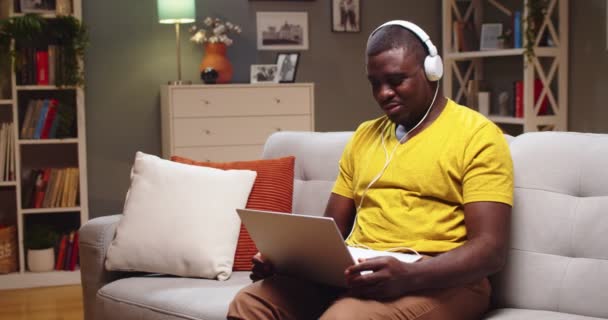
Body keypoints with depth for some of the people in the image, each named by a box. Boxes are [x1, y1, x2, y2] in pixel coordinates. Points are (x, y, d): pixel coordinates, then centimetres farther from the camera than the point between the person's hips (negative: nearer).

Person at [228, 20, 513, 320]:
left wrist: (409, 276, -28)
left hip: (439, 281, -6)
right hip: (356, 274, 6)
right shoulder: (365, 135, 19)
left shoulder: (477, 136, -2)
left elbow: (490, 249, -11)